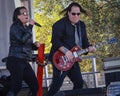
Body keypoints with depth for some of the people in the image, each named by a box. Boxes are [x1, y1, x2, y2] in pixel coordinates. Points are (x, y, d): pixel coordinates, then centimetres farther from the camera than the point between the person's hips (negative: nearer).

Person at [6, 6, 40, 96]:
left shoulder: (25, 28, 19)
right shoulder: (15, 26, -5)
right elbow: (22, 39, -21)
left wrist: (35, 45, 7)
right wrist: (30, 27, -12)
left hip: (24, 61, 9)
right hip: (15, 60, -9)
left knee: (35, 86, 4)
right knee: (16, 87, -17)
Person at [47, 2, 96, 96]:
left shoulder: (81, 25, 13)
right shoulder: (60, 24, -12)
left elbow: (84, 41, 18)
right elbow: (55, 40, -21)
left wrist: (89, 47, -4)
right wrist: (66, 51, -29)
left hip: (73, 59, 8)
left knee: (79, 82, 10)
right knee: (57, 84, -12)